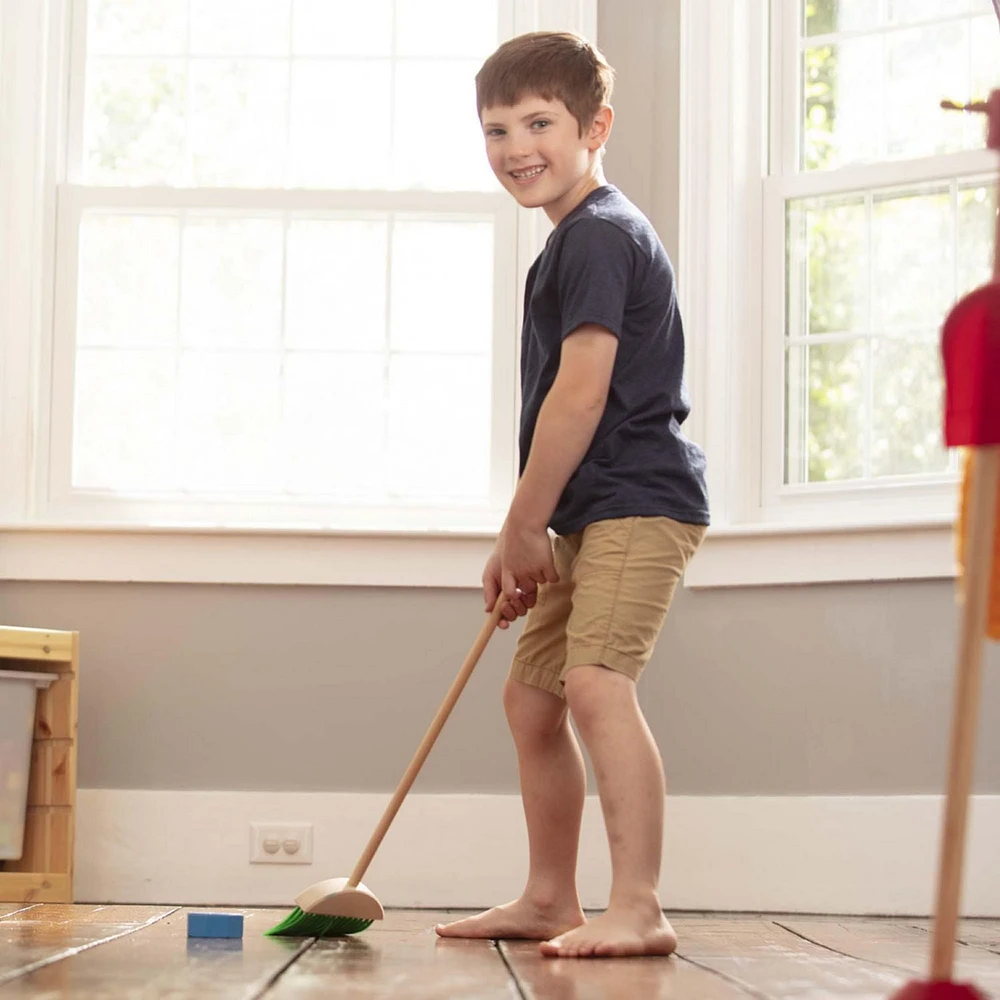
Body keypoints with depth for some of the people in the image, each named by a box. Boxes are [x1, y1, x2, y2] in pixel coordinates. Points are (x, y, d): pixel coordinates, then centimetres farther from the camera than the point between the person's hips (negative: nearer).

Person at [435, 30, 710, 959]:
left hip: (638, 504, -11)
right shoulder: (575, 241, 19)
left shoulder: (600, 234, -13)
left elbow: (581, 396, -19)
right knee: (531, 694, 16)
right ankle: (550, 900, 25)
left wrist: (521, 527, -12)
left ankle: (636, 909, -23)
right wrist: (528, 535, 19)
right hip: (589, 514, 11)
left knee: (595, 681, -23)